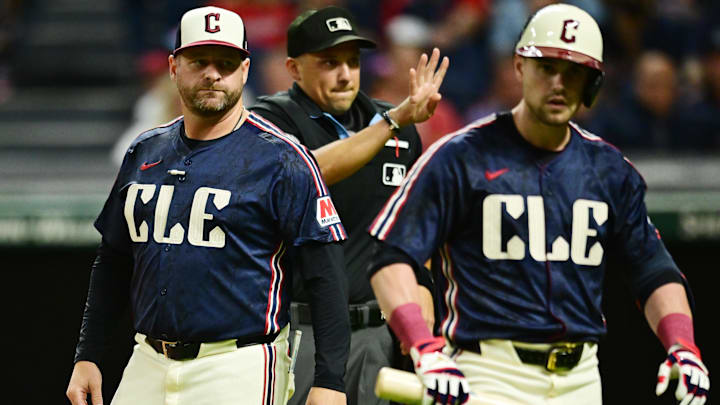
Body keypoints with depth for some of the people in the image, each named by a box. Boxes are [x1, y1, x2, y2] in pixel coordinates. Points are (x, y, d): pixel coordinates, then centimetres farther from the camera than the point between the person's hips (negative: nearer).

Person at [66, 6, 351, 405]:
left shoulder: (281, 159, -6)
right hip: (147, 368, 6)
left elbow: (325, 275, -10)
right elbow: (113, 262, 21)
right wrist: (87, 356, 14)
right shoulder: (144, 153, 13)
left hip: (239, 372, -5)